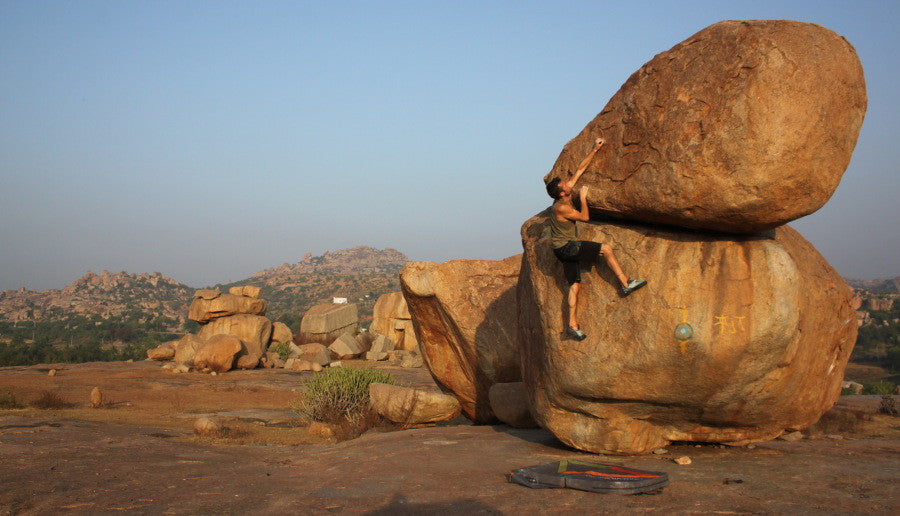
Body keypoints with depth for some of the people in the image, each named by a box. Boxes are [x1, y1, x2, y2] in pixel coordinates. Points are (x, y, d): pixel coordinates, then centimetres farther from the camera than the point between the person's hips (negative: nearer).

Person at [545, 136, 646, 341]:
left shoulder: (566, 196, 4)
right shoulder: (561, 207, -20)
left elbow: (579, 170, 8)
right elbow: (585, 217, -9)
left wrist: (594, 151, 9)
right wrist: (583, 197, 2)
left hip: (567, 248, 9)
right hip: (565, 247, -9)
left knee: (575, 284, 4)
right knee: (606, 249, -11)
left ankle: (572, 325, 2)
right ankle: (625, 284, -5)